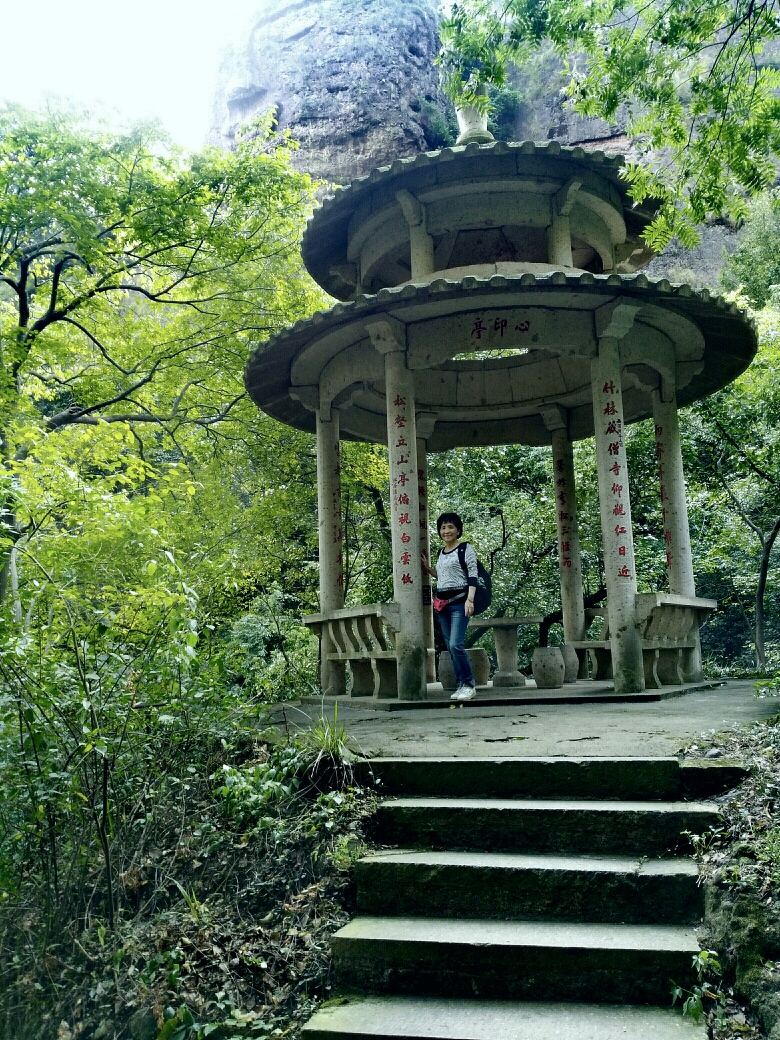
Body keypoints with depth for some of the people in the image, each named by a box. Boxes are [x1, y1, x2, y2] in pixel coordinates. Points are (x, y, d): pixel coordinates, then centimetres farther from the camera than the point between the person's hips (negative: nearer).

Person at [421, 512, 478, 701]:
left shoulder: (466, 549, -3)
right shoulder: (441, 552, 17)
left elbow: (472, 576, -9)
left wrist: (470, 600, -19)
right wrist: (428, 568, 18)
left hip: (459, 602, -7)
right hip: (443, 603, 7)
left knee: (456, 645, -17)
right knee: (450, 647, 5)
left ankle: (469, 685, -7)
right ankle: (461, 685, 10)